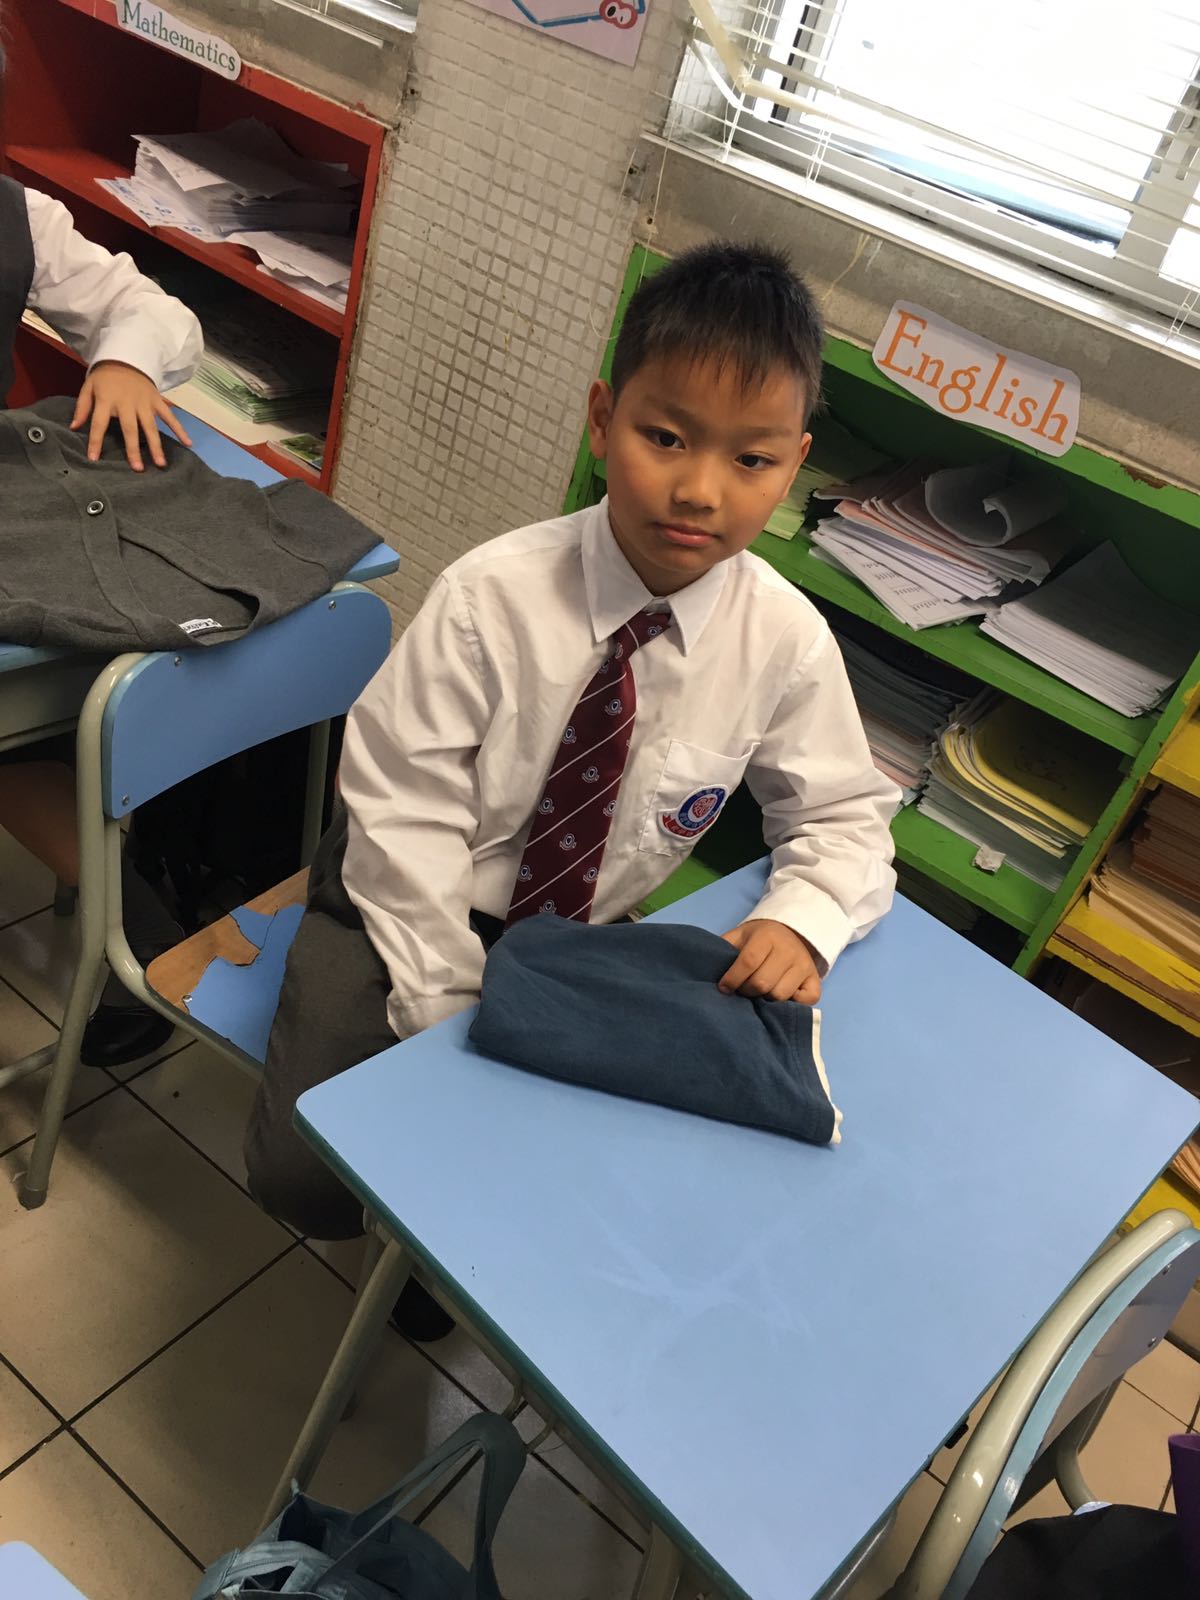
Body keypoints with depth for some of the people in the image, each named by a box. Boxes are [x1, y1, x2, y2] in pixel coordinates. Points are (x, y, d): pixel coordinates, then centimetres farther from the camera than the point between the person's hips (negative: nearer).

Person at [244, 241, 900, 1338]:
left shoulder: (787, 641, -15)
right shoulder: (492, 596, -23)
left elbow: (844, 815, 0)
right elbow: (407, 813, -18)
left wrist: (800, 920, -21)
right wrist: (457, 1021, -20)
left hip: (586, 933, 3)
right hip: (416, 906, -2)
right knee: (302, 1171, -14)